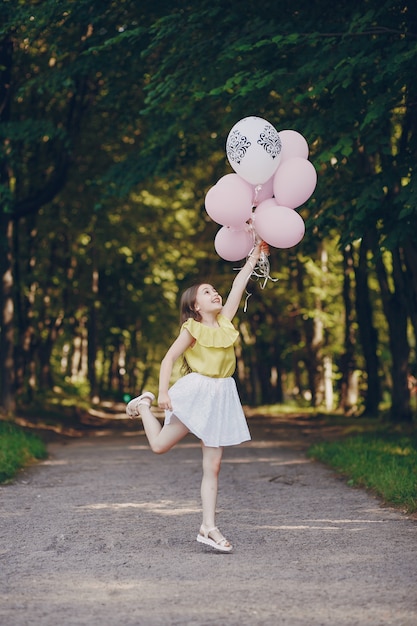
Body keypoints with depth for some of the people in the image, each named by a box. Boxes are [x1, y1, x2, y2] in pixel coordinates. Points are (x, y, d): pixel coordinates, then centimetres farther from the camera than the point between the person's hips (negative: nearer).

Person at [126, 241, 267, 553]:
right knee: (159, 445, 1)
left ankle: (209, 527, 2)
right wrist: (163, 392, -18)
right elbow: (169, 358, -7)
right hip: (196, 391, -4)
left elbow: (238, 286, 13)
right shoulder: (192, 329, -3)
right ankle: (145, 404, 29)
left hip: (222, 396, 4)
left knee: (213, 466, 2)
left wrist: (255, 256, 13)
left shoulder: (225, 320, 11)